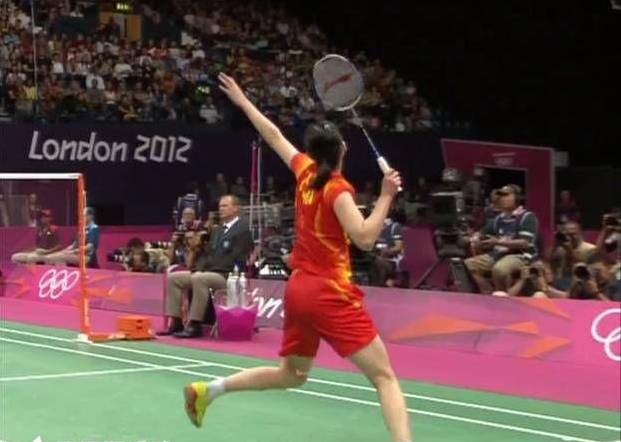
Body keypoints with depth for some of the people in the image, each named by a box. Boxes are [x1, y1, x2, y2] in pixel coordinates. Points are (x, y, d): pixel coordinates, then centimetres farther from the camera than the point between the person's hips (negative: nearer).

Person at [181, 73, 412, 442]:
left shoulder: (305, 171, 5)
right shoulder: (337, 189, -13)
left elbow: (273, 134, 19)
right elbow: (365, 237, -24)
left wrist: (243, 101, 31)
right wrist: (386, 196, -21)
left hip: (299, 291, 8)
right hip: (330, 295, -8)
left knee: (291, 374, 24)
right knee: (384, 376, -8)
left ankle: (208, 389, 21)